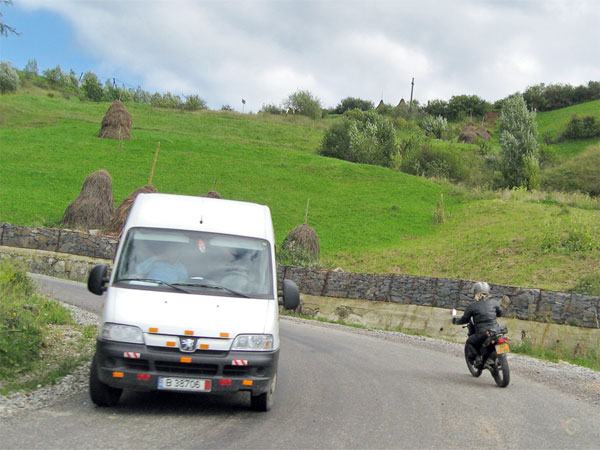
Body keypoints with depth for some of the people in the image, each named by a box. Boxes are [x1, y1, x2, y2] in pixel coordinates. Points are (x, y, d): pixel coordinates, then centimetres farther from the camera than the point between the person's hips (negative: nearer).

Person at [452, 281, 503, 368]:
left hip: (482, 333, -4)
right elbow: (500, 313, 24)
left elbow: (465, 319, 10)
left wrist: (455, 320, 30)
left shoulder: (472, 306, -1)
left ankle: (477, 358, 5)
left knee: (469, 342, 23)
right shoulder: (493, 302, 8)